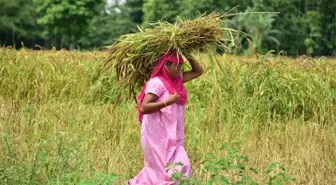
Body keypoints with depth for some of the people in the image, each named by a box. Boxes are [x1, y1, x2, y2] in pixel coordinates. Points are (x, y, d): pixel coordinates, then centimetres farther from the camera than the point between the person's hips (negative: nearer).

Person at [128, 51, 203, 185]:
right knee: (179, 167, -13)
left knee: (157, 170, 13)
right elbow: (143, 107, -20)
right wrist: (167, 102, -23)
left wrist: (189, 56, 7)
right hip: (159, 135, -9)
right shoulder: (157, 82, -14)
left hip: (170, 136, 9)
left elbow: (198, 71, 21)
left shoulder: (177, 79, 11)